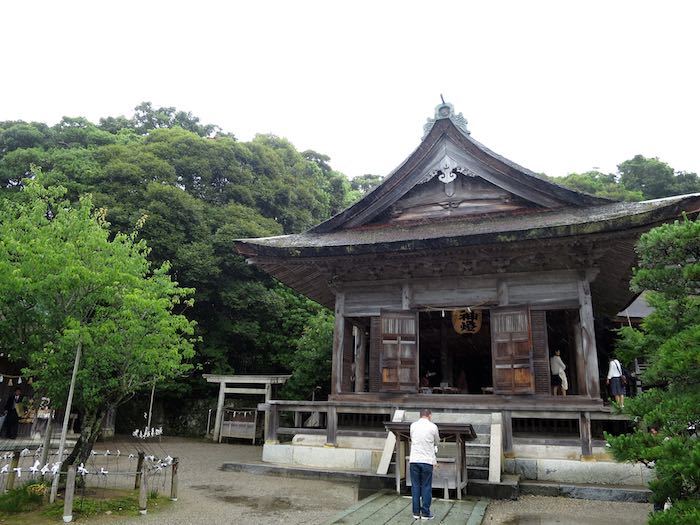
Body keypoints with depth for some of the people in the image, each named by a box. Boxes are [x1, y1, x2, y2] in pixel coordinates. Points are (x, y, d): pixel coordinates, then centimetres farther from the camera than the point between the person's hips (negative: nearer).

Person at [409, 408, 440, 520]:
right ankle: (425, 513, 9)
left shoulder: (413, 425, 5)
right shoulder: (433, 426, -3)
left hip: (414, 460, 3)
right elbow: (437, 442, 11)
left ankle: (416, 512, 14)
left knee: (415, 486, 9)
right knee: (426, 487, 6)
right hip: (427, 460, -2)